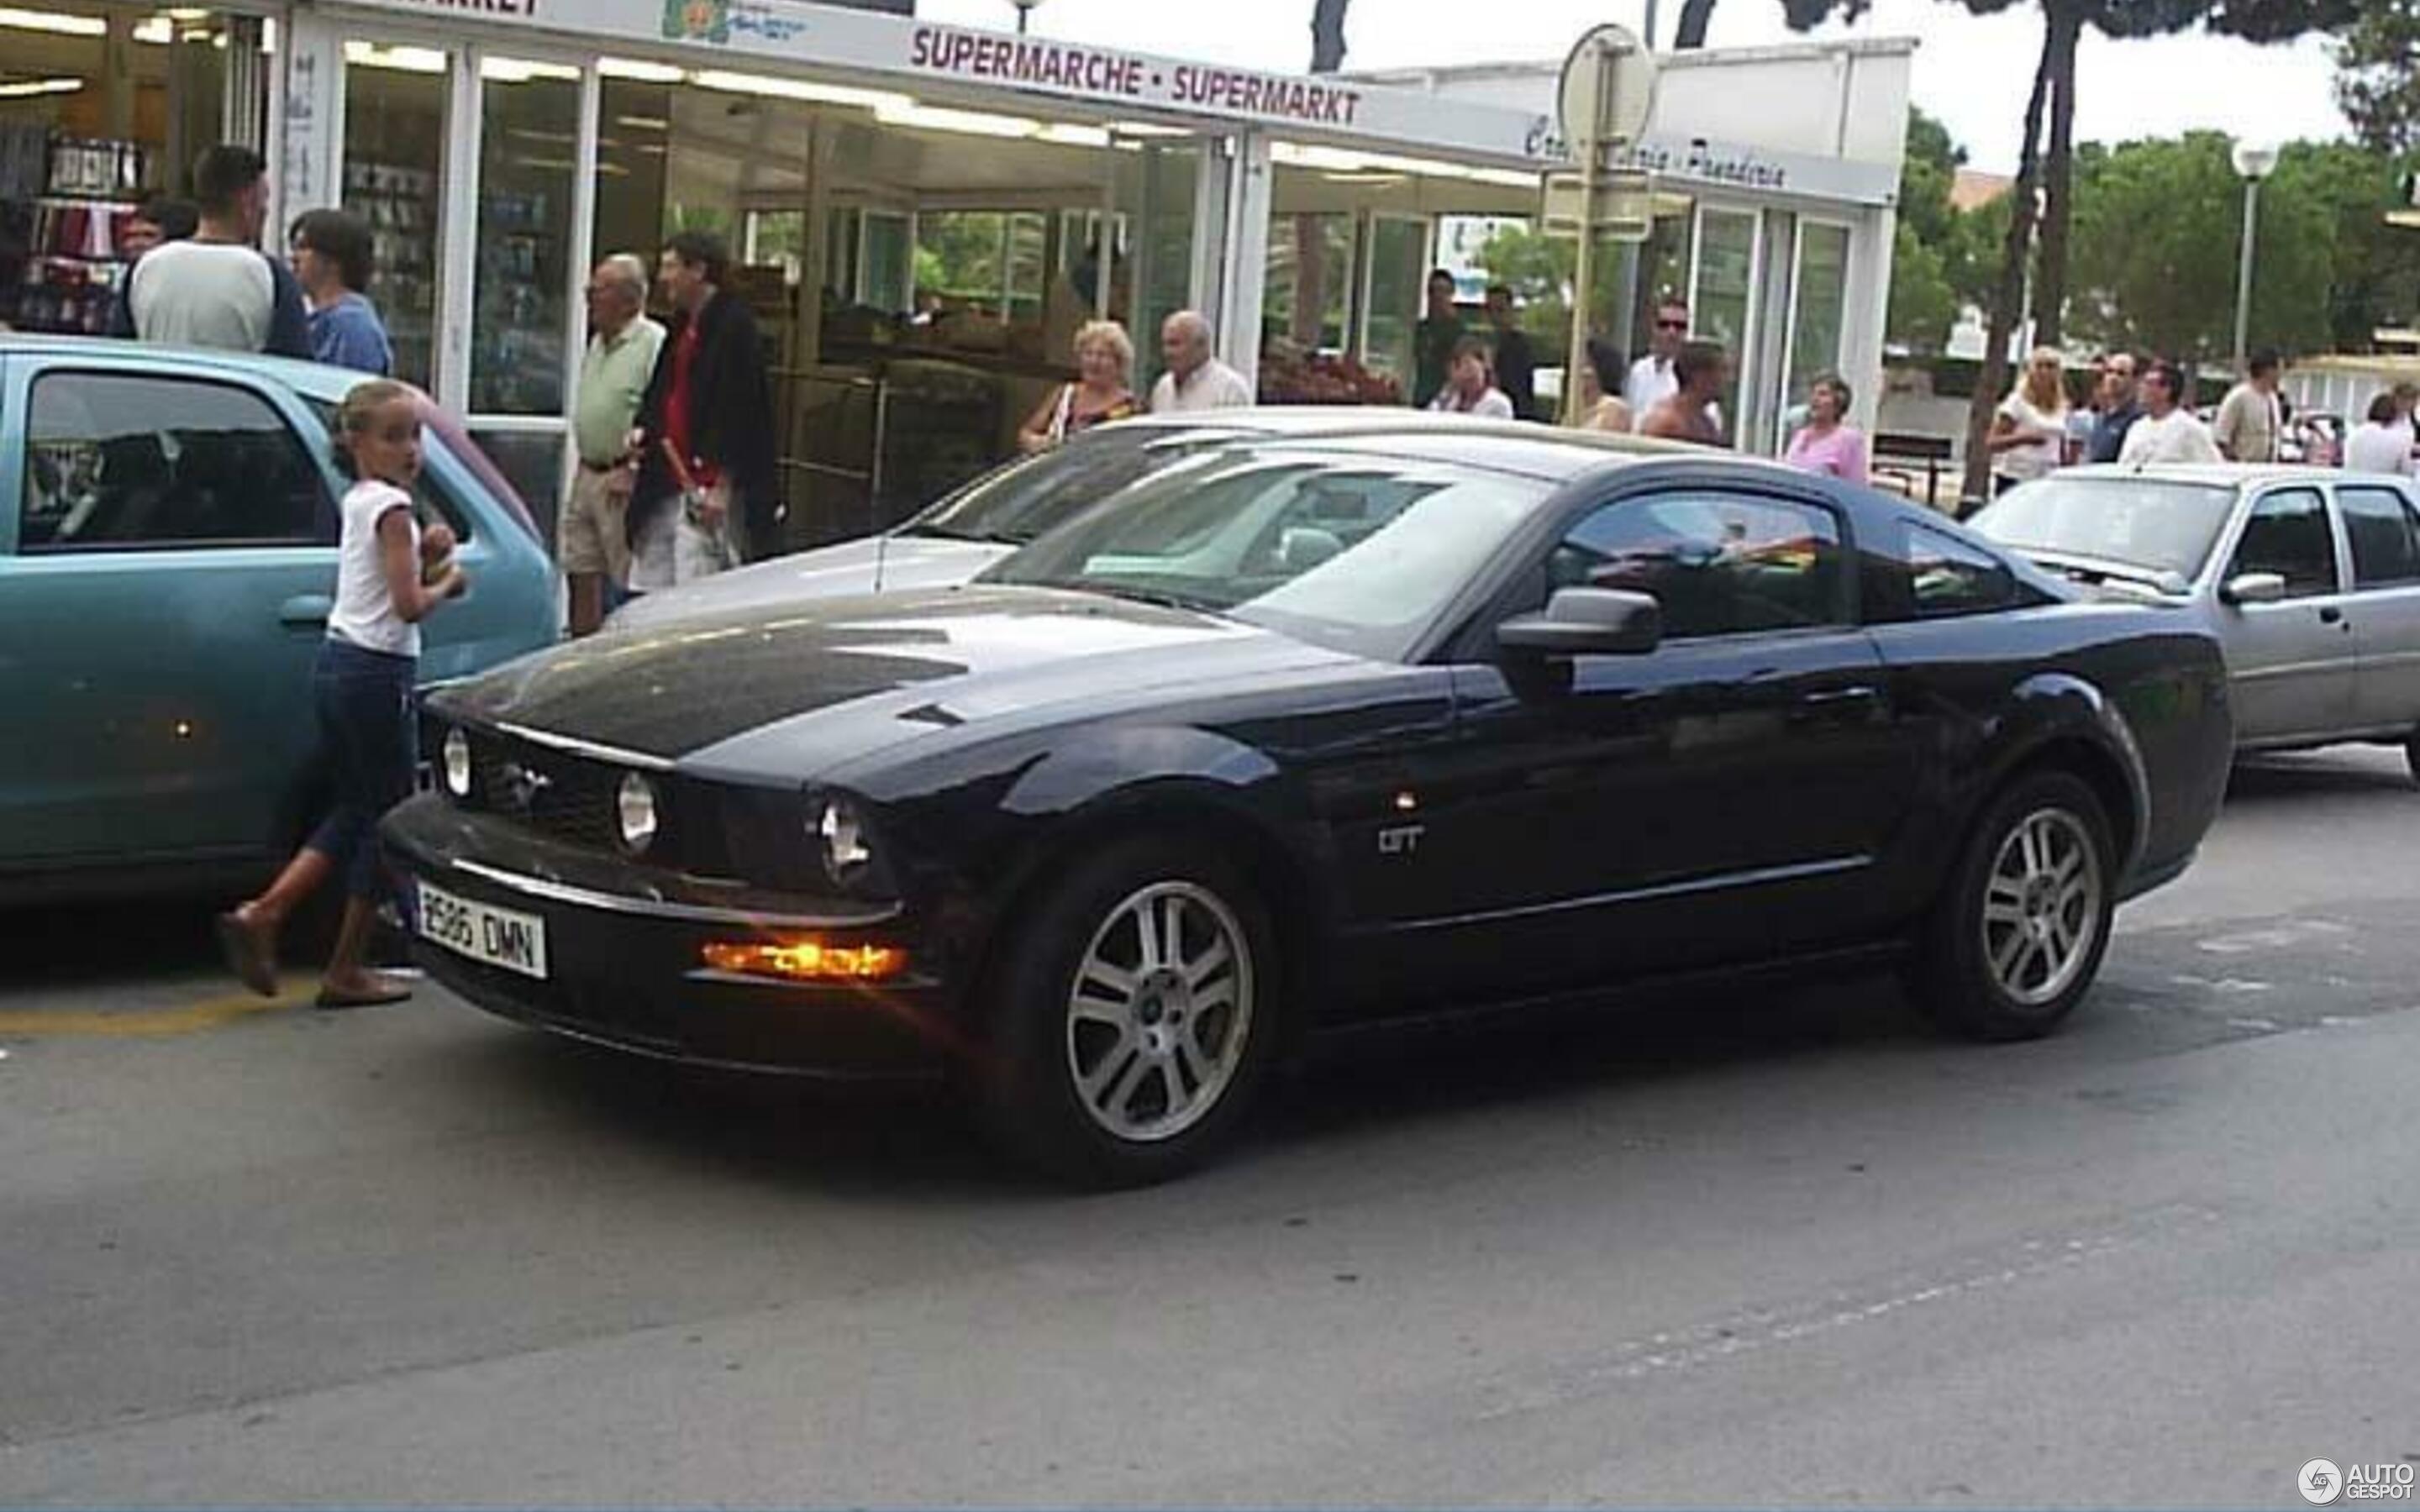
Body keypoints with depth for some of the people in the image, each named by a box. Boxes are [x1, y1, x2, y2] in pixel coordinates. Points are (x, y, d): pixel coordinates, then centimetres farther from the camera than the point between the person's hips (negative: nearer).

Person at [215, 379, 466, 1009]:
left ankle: (262, 914, 5)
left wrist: (426, 553, 5)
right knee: (385, 817, 2)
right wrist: (447, 582, -1)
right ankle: (347, 970, 8)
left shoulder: (356, 501, 14)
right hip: (376, 670, -9)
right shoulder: (392, 507, -13)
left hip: (338, 664, 9)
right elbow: (409, 604, -19)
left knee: (355, 811, 18)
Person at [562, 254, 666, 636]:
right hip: (586, 474, 9)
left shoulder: (654, 344, -12)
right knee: (580, 576, 11)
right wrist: (585, 468, 17)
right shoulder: (597, 343, 17)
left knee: (629, 586, -7)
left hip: (623, 479, -9)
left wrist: (633, 469, -19)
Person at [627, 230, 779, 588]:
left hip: (709, 489, -9)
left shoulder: (735, 325, -10)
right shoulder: (681, 327, 18)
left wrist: (722, 487, -19)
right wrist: (644, 429, 7)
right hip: (667, 485, 9)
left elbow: (741, 411, -16)